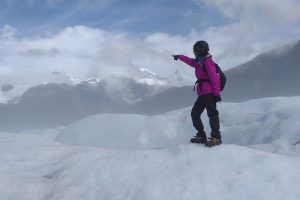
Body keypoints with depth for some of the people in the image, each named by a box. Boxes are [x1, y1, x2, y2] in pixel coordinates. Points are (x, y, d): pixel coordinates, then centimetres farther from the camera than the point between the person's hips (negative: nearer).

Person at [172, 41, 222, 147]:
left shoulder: (207, 61, -6)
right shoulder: (199, 62, 20)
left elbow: (214, 77, -15)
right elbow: (189, 60, 42)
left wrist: (216, 92, -22)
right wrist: (179, 57, 57)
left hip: (209, 92, -10)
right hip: (202, 94, 10)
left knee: (212, 113, -21)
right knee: (195, 114, 8)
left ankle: (216, 137, -23)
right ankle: (201, 136, 11)